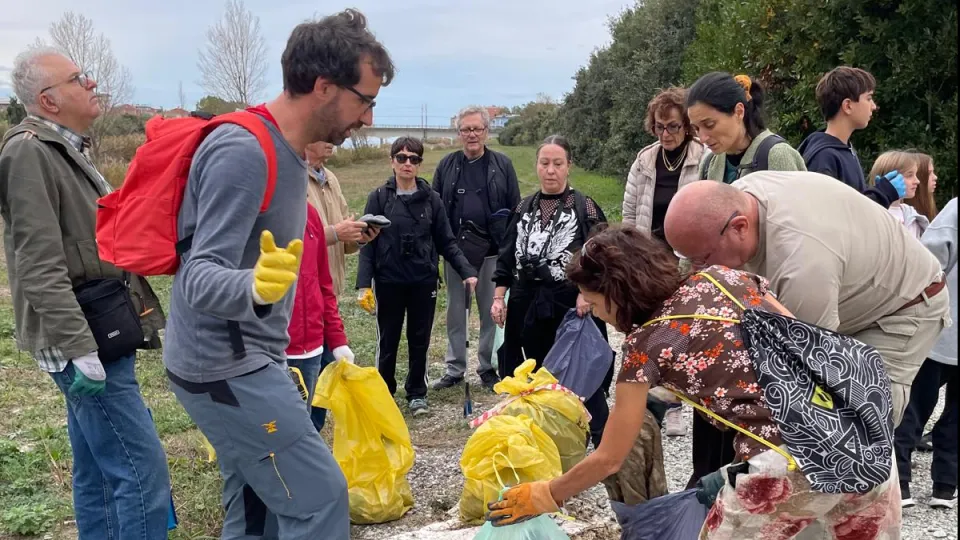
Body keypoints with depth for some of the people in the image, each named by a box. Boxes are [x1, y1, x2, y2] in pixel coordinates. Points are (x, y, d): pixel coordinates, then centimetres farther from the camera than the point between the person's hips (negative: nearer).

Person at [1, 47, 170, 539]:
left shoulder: (68, 149, 18)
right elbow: (40, 267, -20)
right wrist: (77, 347, -24)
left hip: (100, 335, 10)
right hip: (86, 342, -10)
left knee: (97, 473, 16)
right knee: (141, 469, -9)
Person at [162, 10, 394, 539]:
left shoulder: (285, 150, 8)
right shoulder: (244, 152, -22)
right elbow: (201, 276, -28)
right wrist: (253, 288, -49)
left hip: (243, 362, 10)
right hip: (226, 368, -9)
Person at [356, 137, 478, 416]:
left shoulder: (431, 199, 2)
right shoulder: (379, 198, -2)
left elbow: (446, 242, 5)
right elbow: (368, 243, -3)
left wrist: (467, 271, -7)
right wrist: (364, 283, -11)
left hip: (424, 281, 1)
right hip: (389, 282, -1)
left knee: (420, 341, 10)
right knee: (387, 341, 10)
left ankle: (417, 393, 25)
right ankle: (384, 393, 25)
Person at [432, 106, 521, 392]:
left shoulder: (502, 164, 2)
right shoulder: (447, 165, 6)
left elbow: (515, 209, 2)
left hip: (492, 251, -1)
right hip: (455, 250, 1)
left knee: (491, 311, 8)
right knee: (455, 311, 9)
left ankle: (488, 368, 21)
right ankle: (454, 369, 21)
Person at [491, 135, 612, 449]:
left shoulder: (584, 207, -2)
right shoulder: (524, 208, 10)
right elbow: (507, 257, 11)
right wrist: (499, 297, 5)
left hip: (571, 303, -4)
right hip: (528, 303, 4)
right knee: (538, 373, 12)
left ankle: (600, 439, 10)